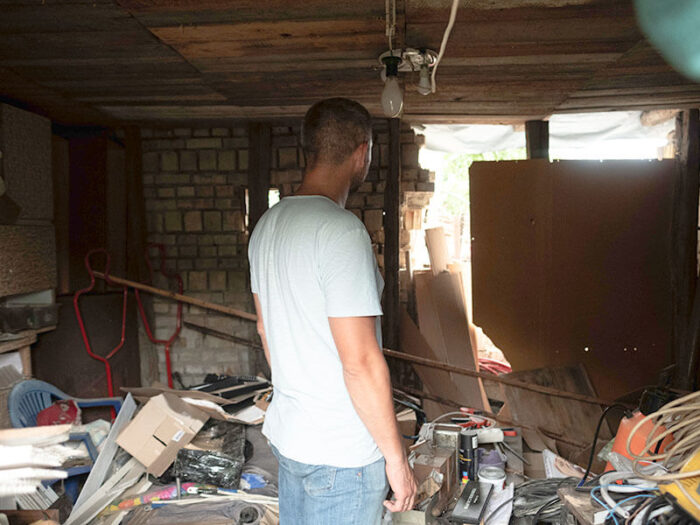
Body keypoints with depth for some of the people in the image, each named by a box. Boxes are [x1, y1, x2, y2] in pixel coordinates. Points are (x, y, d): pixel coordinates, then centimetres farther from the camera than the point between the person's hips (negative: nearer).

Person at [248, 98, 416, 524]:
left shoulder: (268, 224, 6)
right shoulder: (342, 231, -23)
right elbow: (361, 362, -24)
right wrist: (396, 456, -14)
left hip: (286, 433, 9)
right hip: (342, 454, -9)